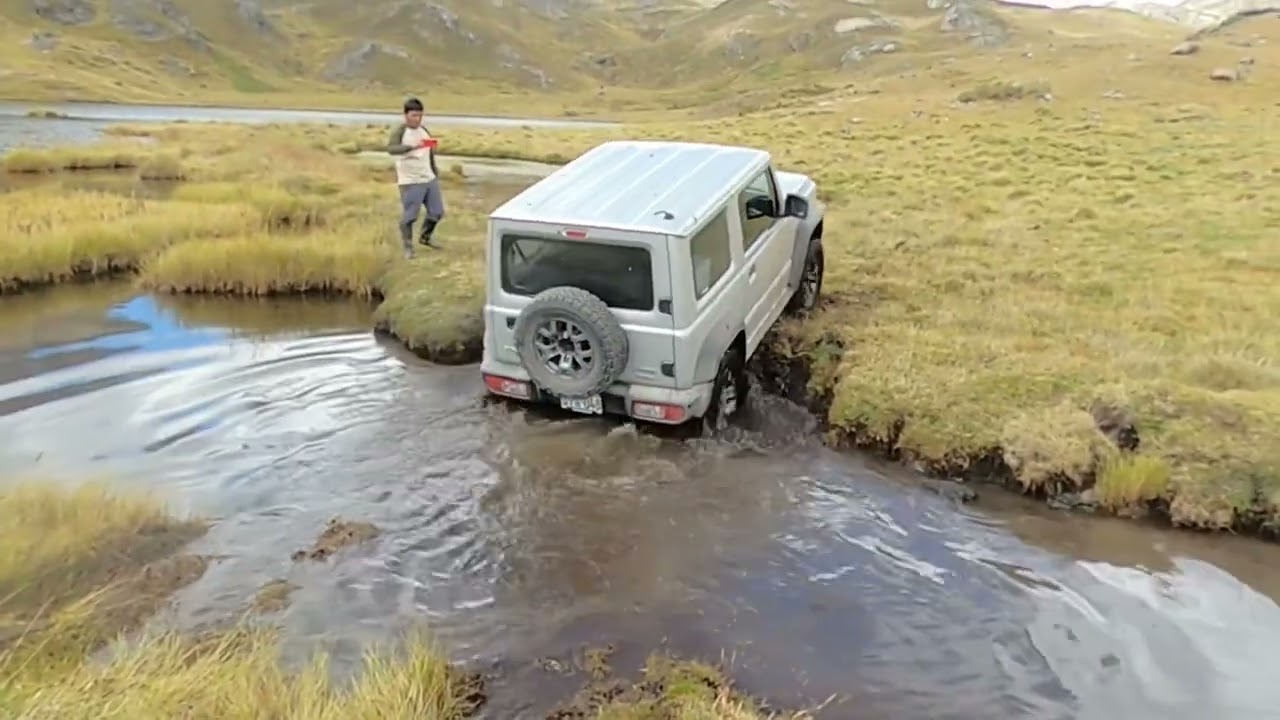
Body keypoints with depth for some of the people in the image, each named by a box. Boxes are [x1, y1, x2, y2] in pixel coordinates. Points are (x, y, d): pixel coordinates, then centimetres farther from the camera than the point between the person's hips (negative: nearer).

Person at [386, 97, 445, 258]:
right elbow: (391, 148, -29)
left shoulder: (424, 131, 9)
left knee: (437, 212, 12)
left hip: (429, 179, 7)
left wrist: (436, 174, 20)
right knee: (409, 216, -2)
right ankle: (408, 247, 11)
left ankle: (425, 237, 35)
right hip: (410, 182, -6)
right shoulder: (400, 131, -11)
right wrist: (411, 147, -43)